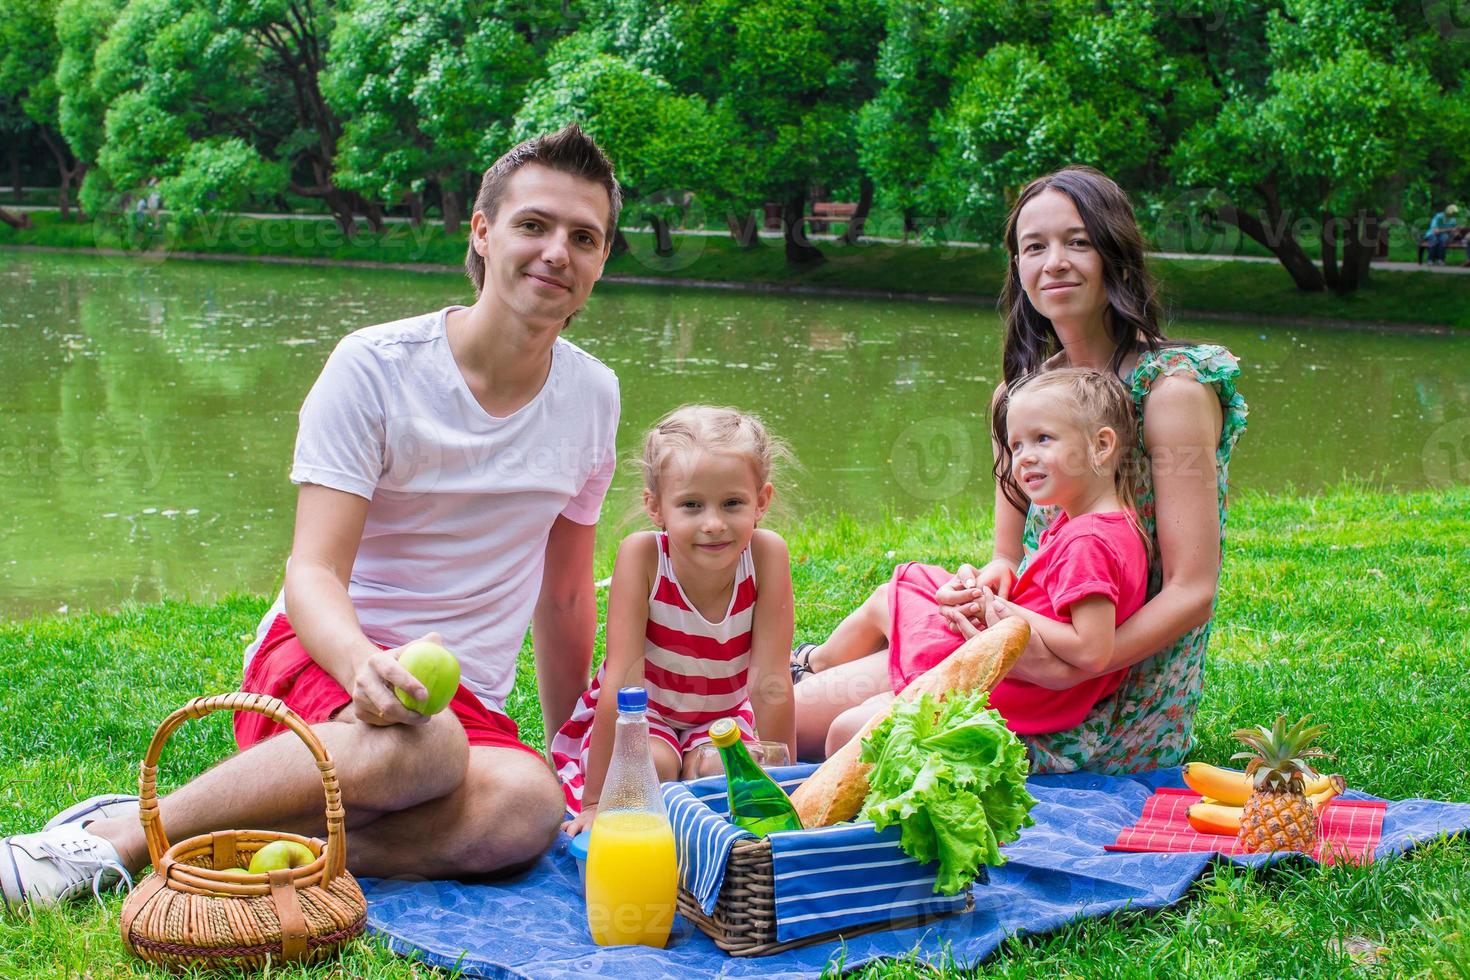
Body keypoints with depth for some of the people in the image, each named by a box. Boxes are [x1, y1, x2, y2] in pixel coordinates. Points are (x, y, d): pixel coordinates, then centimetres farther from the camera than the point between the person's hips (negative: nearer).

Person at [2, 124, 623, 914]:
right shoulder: (373, 367, -8)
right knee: (416, 746, -41)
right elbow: (313, 572, -15)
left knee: (528, 806, -34)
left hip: (463, 696, 4)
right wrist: (363, 663, -38)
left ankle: (245, 844, -28)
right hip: (321, 664, -3)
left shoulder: (592, 396, 6)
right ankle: (124, 831, -24)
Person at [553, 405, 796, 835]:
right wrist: (596, 802, -30)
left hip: (722, 715, 1)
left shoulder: (766, 554, -26)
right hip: (638, 714, -1)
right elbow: (622, 679, -30)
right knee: (653, 764, -30)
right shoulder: (642, 554, -29)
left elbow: (771, 681, -24)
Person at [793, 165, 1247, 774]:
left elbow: (1192, 593, -16)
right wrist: (987, 580, -13)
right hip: (1033, 643, 6)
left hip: (1116, 713, -6)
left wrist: (1069, 666, -29)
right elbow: (1011, 556, 10)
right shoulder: (1024, 391, 8)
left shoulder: (1172, 388, -13)